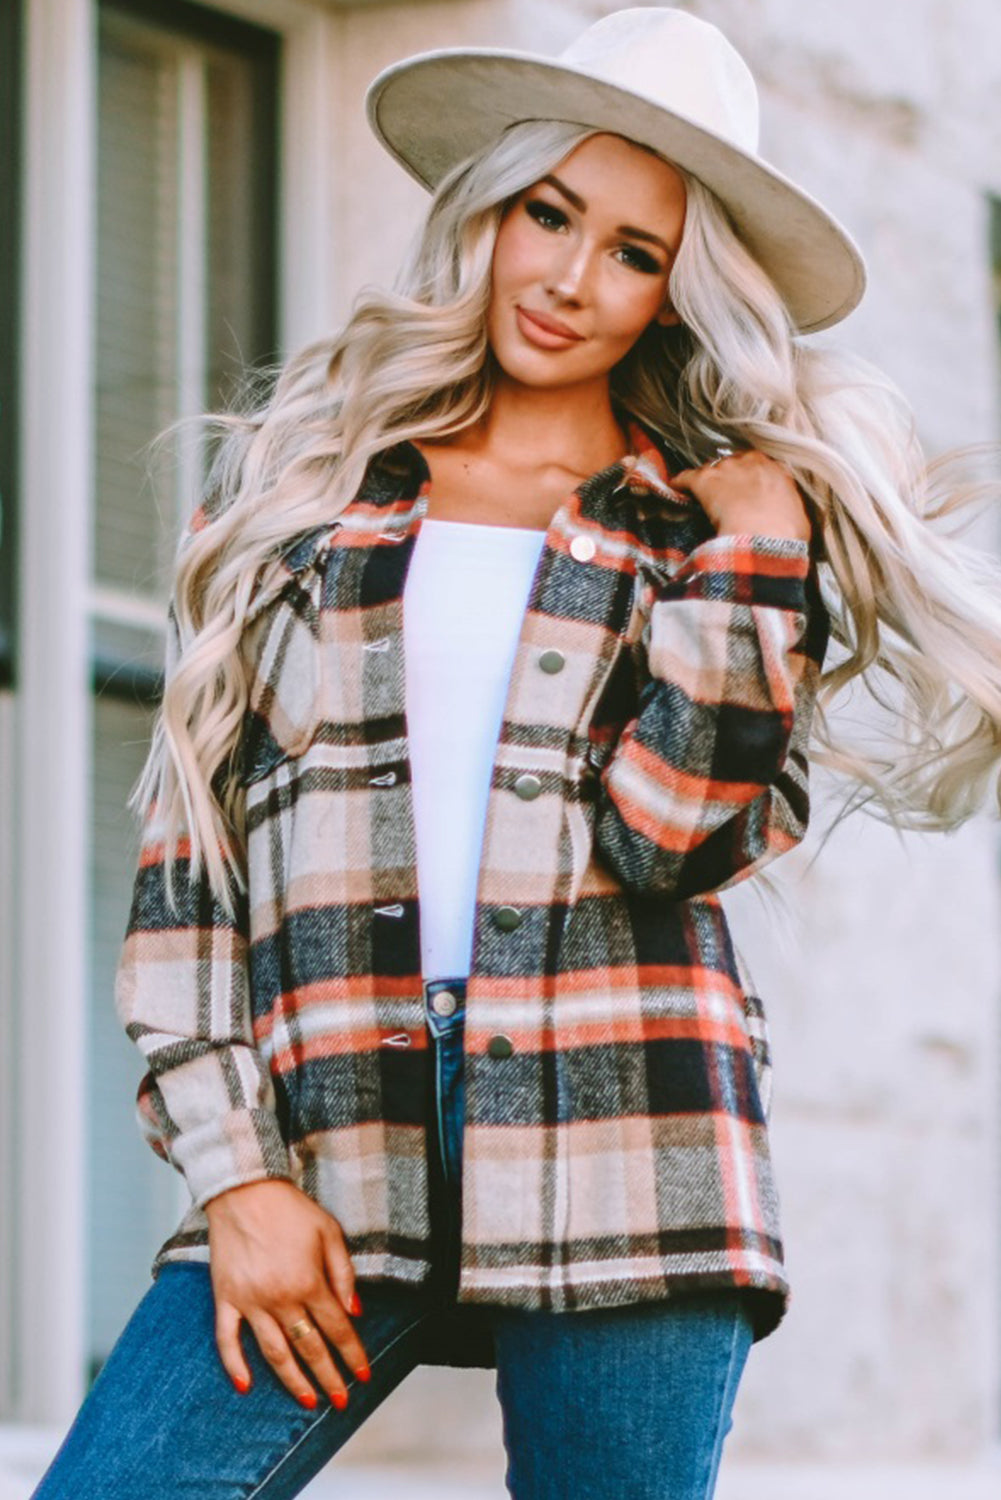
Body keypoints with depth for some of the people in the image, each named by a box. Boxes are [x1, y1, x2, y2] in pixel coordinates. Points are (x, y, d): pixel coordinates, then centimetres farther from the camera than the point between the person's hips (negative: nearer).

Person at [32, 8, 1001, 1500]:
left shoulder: (732, 526, 12)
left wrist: (750, 554, -5)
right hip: (325, 1156, 1)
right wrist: (233, 1174, -1)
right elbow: (186, 853, 9)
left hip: (620, 1162, -1)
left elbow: (674, 834, -4)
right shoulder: (294, 478, 14)